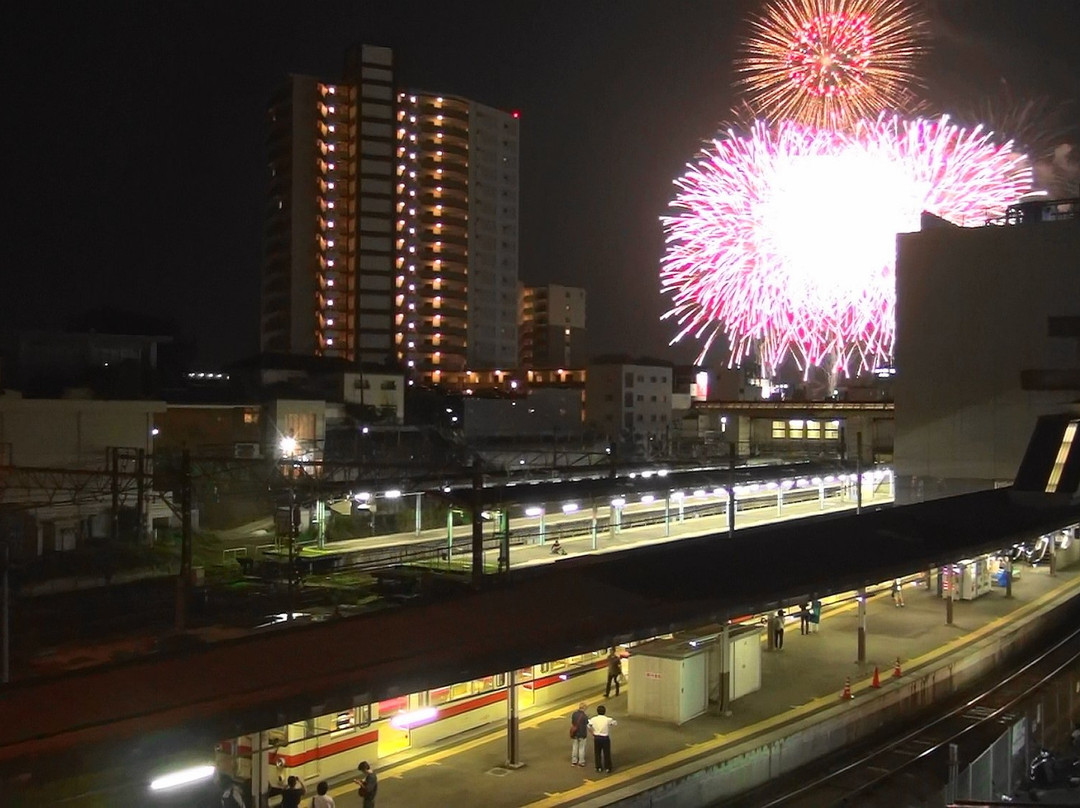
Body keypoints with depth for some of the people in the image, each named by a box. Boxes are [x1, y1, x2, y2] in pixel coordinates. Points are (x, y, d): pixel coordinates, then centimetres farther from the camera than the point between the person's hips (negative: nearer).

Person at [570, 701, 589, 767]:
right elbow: (587, 726, -13)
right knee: (581, 748, 10)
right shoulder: (585, 715, -19)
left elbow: (572, 724, 2)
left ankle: (574, 761, 24)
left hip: (575, 734, 4)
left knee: (574, 747, 15)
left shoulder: (574, 713, -6)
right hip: (582, 734, -4)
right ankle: (581, 762, 18)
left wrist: (572, 732, 15)